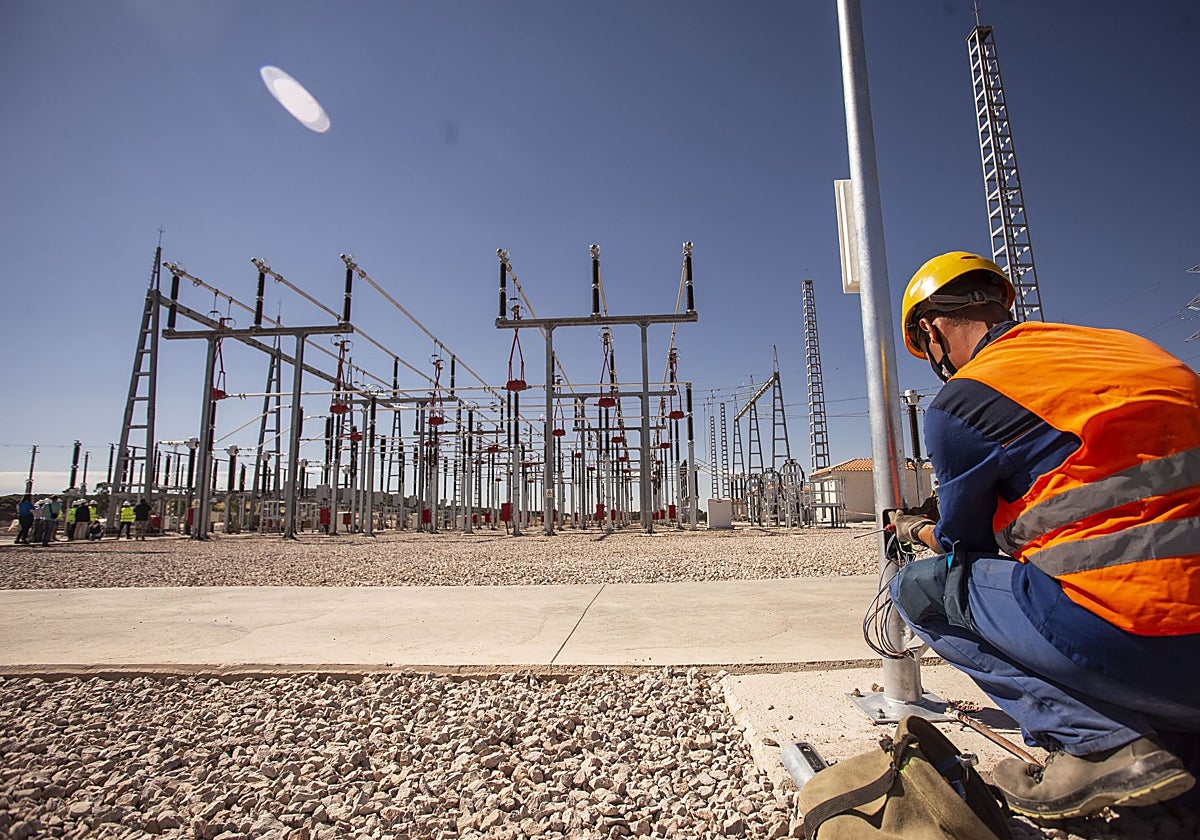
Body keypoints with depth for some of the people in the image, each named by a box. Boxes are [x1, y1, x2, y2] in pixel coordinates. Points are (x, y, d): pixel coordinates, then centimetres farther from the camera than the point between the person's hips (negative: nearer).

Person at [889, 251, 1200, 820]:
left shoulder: (958, 403, -8)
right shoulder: (1119, 347, 16)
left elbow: (962, 547, 6)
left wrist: (917, 530, 30)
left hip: (1137, 635, -8)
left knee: (919, 588, 6)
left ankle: (1101, 741, -2)